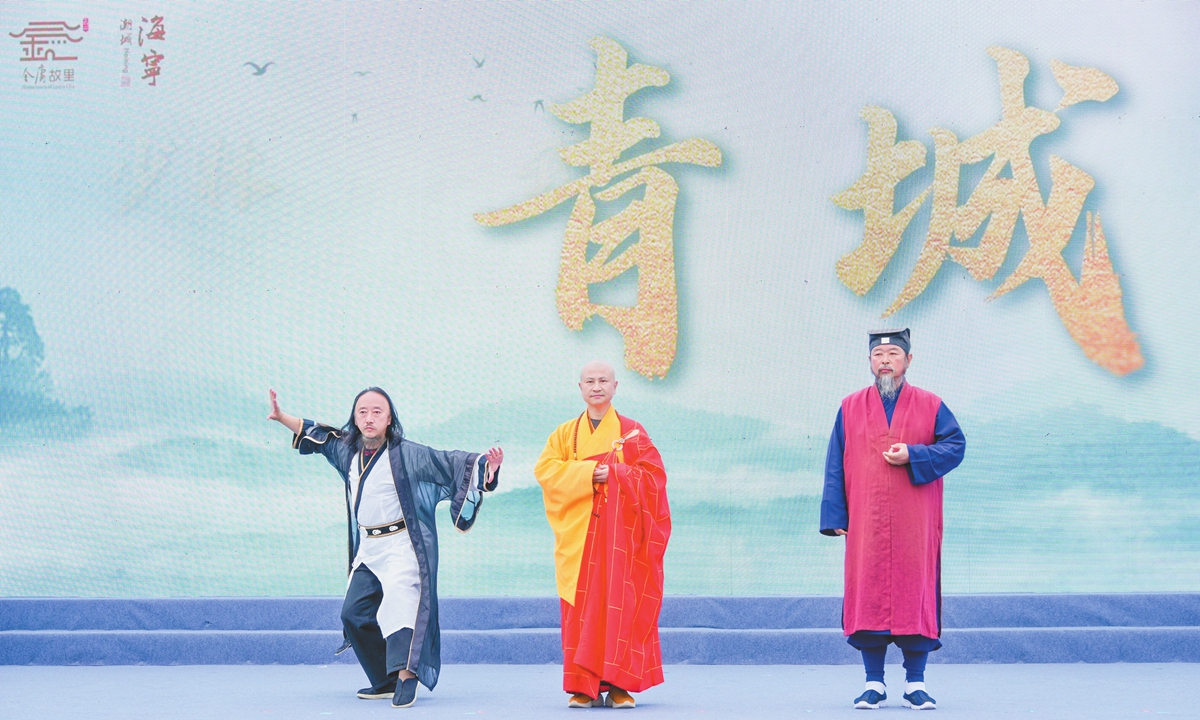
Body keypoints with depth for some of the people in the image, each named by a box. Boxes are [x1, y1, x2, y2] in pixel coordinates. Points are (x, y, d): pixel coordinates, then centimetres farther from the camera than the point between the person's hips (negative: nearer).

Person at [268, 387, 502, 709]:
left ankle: (405, 674, -36)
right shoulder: (347, 450, 6)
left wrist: (483, 466, -29)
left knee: (399, 601, -27)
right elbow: (317, 435, 22)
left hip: (401, 547, -7)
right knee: (354, 613, 7)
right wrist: (281, 417, 19)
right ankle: (385, 681, 17)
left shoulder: (406, 454, -12)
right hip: (367, 550, 7)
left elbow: (447, 462, -15)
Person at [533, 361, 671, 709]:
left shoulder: (632, 432, 8)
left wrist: (613, 474, -15)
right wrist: (589, 472, -15)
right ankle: (584, 686, 1)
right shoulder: (565, 433, 13)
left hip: (620, 532, -1)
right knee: (582, 607, -3)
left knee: (621, 604, -6)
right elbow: (546, 470, -2)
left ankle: (619, 685, -1)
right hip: (578, 534, 1)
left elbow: (652, 475, -1)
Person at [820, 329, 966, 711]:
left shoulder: (930, 405, 7)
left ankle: (915, 684, 9)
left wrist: (913, 457, -13)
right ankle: (874, 684, 7)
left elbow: (956, 446, 2)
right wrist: (835, 516, -2)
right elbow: (835, 465, 6)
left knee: (914, 593, -1)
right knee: (867, 597, -1)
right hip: (865, 523, 1)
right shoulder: (851, 408, 9)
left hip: (914, 524, -1)